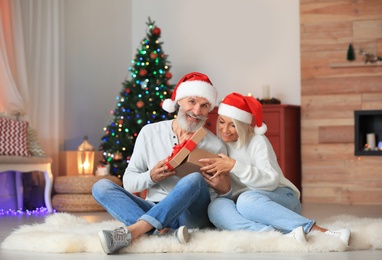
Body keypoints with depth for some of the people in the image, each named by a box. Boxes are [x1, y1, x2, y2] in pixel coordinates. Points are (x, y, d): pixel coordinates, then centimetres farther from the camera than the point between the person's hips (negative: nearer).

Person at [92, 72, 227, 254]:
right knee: (101, 186, -17)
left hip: (192, 214, -2)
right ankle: (167, 231, -38)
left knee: (195, 179, -33)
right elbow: (128, 181, 7)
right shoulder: (150, 133, 7)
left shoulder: (215, 146, 2)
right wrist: (150, 177, -14)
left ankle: (131, 231, -45)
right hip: (153, 210, 2)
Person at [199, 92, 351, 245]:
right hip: (246, 207, 3)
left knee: (247, 200, -39)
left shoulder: (257, 141, -5)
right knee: (216, 206, -32)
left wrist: (235, 166, -27)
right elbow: (230, 195, 3)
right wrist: (225, 189, -21)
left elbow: (272, 181, -18)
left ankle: (318, 231, -45)